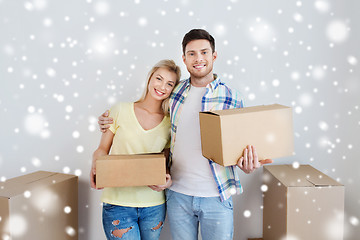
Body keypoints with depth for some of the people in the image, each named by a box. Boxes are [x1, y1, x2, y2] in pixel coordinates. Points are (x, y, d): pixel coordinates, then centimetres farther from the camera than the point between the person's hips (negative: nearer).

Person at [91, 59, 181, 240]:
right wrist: (96, 168, -17)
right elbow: (102, 150, 3)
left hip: (154, 205, 2)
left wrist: (167, 180, -11)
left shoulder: (170, 123, 3)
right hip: (118, 202, -2)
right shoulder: (121, 110, -1)